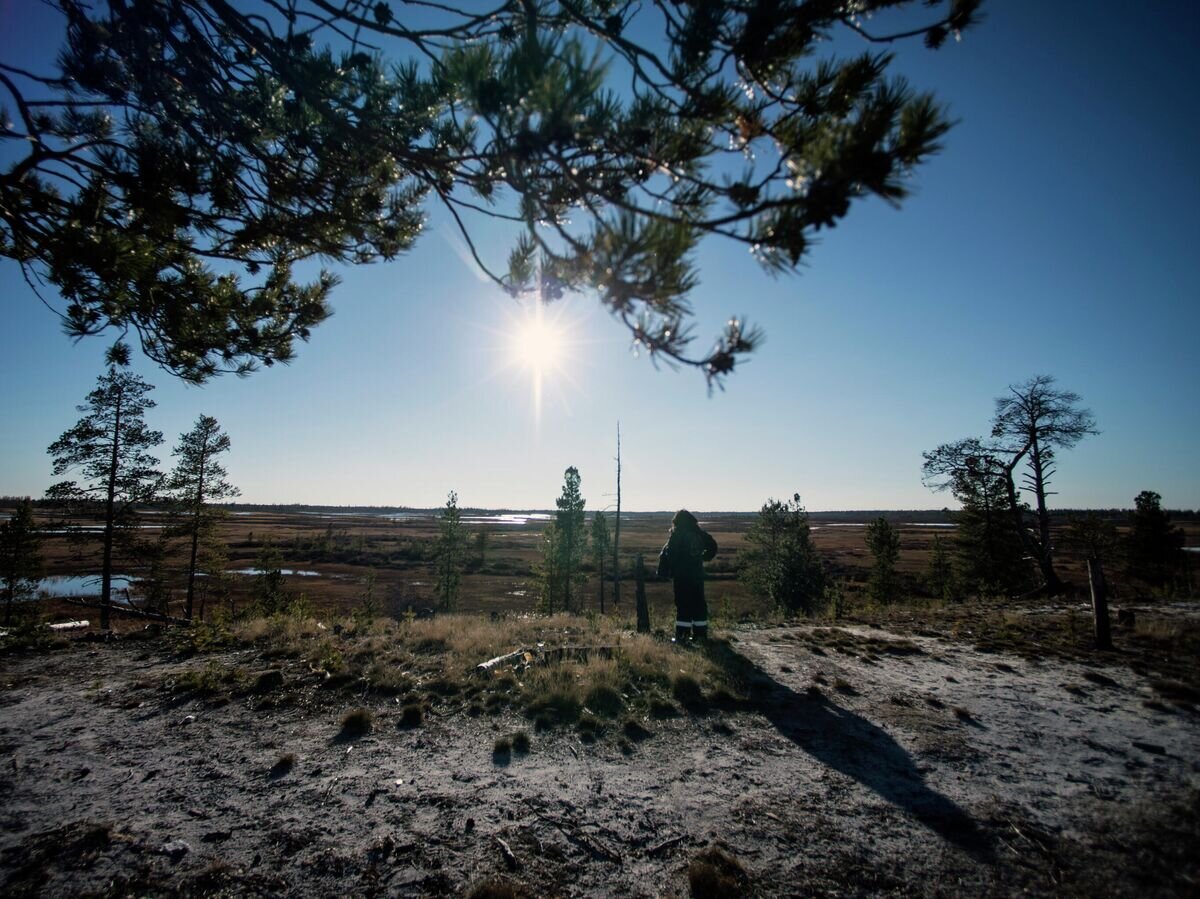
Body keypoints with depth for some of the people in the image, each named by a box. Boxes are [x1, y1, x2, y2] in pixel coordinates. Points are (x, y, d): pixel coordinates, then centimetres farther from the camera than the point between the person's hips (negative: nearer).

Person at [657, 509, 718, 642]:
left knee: (682, 604, -2)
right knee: (699, 603, 12)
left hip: (681, 575, -5)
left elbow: (668, 554, -14)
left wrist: (663, 572, -8)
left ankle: (682, 634, -3)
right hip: (698, 574, 5)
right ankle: (700, 633, 16)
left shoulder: (677, 535, -9)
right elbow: (713, 546, 17)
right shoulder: (700, 534, 7)